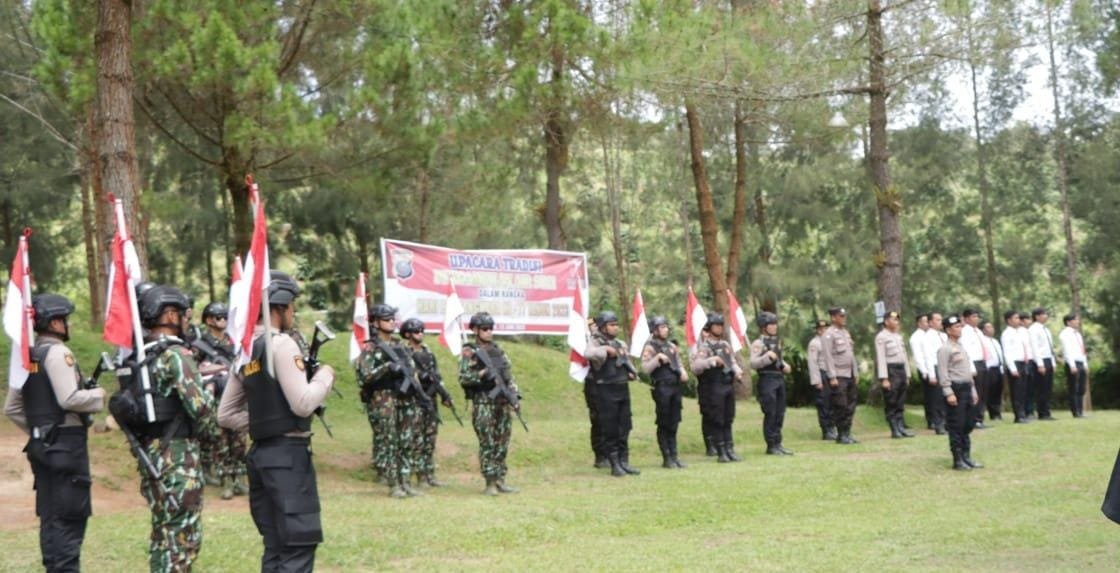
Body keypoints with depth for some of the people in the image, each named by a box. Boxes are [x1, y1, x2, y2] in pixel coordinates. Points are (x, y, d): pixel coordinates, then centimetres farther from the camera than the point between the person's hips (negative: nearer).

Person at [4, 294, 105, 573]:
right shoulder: (57, 352, -13)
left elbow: (11, 408, 16)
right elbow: (69, 399, -22)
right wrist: (98, 395, -6)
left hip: (42, 445, 9)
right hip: (66, 443, -9)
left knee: (51, 516, 13)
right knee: (71, 515, -5)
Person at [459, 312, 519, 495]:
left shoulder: (498, 350, 15)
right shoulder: (469, 352, -2)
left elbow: (509, 376, 15)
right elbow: (463, 378, -11)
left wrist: (515, 396, 4)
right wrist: (482, 374, -21)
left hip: (502, 403, 6)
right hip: (483, 404, -6)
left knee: (502, 444, 7)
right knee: (487, 444, -6)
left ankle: (500, 480, 13)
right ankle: (490, 483, -2)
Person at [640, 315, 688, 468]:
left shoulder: (671, 346, 16)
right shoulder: (649, 347, -4)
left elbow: (679, 362, 23)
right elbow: (645, 368, -11)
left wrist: (682, 371, 3)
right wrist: (658, 358, -21)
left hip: (676, 387, 6)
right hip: (662, 388, -6)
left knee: (674, 423, 9)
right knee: (664, 424, 0)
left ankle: (674, 455, 16)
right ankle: (667, 458, 5)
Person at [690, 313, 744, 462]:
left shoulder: (725, 345, 16)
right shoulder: (702, 346, -7)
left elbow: (732, 361, 26)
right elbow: (695, 367, -16)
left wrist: (737, 371, 6)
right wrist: (711, 361, -24)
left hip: (728, 385, 7)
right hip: (713, 387, -7)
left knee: (728, 420, 10)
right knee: (716, 421, -3)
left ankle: (729, 450, 15)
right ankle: (721, 452, 2)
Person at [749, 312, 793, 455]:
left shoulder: (777, 341, 16)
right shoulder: (758, 343, -7)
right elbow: (753, 363, -16)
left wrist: (784, 365, 10)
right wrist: (767, 357, -28)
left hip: (780, 379, 8)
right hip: (767, 380, -8)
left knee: (780, 414, 9)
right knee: (770, 414, -5)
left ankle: (778, 444, 17)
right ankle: (771, 446, 1)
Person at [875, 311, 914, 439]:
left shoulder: (899, 336, 17)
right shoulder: (881, 337, -7)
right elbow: (881, 358, -13)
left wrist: (907, 375, 16)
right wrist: (884, 378, -18)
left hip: (901, 370, 7)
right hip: (890, 370, -7)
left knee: (900, 404, 8)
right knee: (891, 404, -3)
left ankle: (900, 427, 11)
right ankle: (894, 430, 0)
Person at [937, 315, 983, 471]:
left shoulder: (961, 347, 17)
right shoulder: (945, 349, -10)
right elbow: (943, 373, -16)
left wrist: (973, 390, 19)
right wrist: (949, 393, -21)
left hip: (966, 388, 9)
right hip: (955, 389, -9)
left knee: (967, 425, 12)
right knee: (956, 427, -5)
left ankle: (966, 457, 19)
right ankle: (957, 460, 0)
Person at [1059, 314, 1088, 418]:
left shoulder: (1078, 334, 21)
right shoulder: (1065, 334, -6)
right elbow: (1067, 349, -15)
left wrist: (1085, 364, 17)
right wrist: (1072, 365, -21)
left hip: (1081, 363, 9)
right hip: (1073, 363, -9)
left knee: (1081, 390, 7)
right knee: (1073, 390, -7)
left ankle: (1081, 412, 9)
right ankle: (1075, 412, -6)